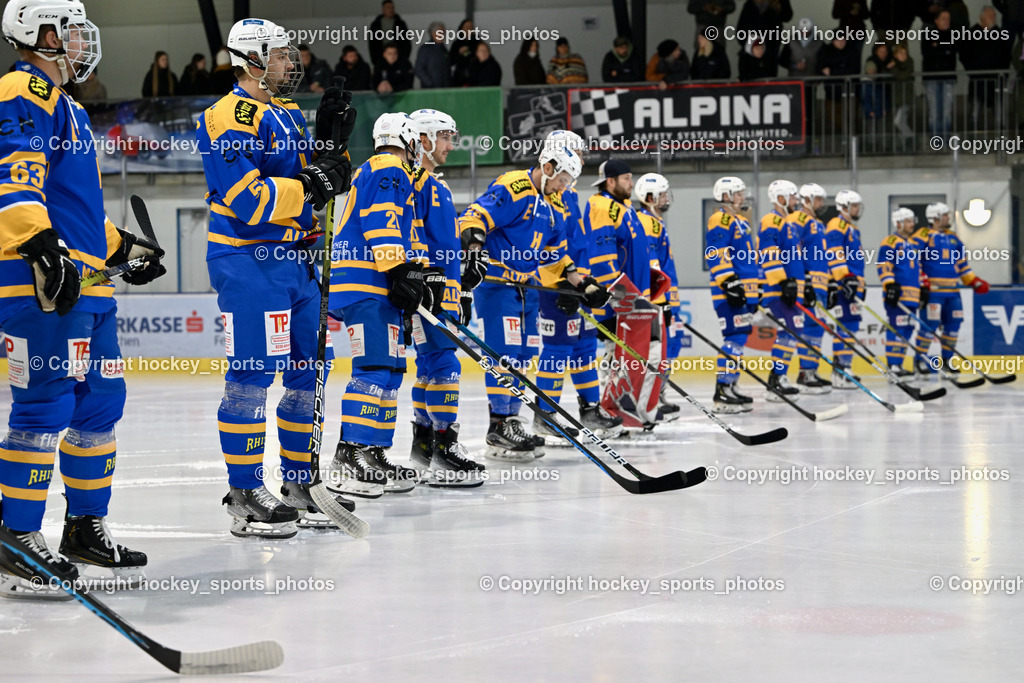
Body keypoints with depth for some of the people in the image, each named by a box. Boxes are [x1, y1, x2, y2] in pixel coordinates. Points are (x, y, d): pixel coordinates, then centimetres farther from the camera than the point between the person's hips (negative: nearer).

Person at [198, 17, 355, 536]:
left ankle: (299, 486, 21)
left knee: (310, 374, 12)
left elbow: (310, 184, 19)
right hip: (249, 263, -9)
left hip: (294, 259, 9)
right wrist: (309, 186, -21)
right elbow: (246, 201, -21)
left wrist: (328, 145, 4)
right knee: (251, 378, -7)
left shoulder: (288, 114, 17)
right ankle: (245, 497, -2)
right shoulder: (231, 117, -13)